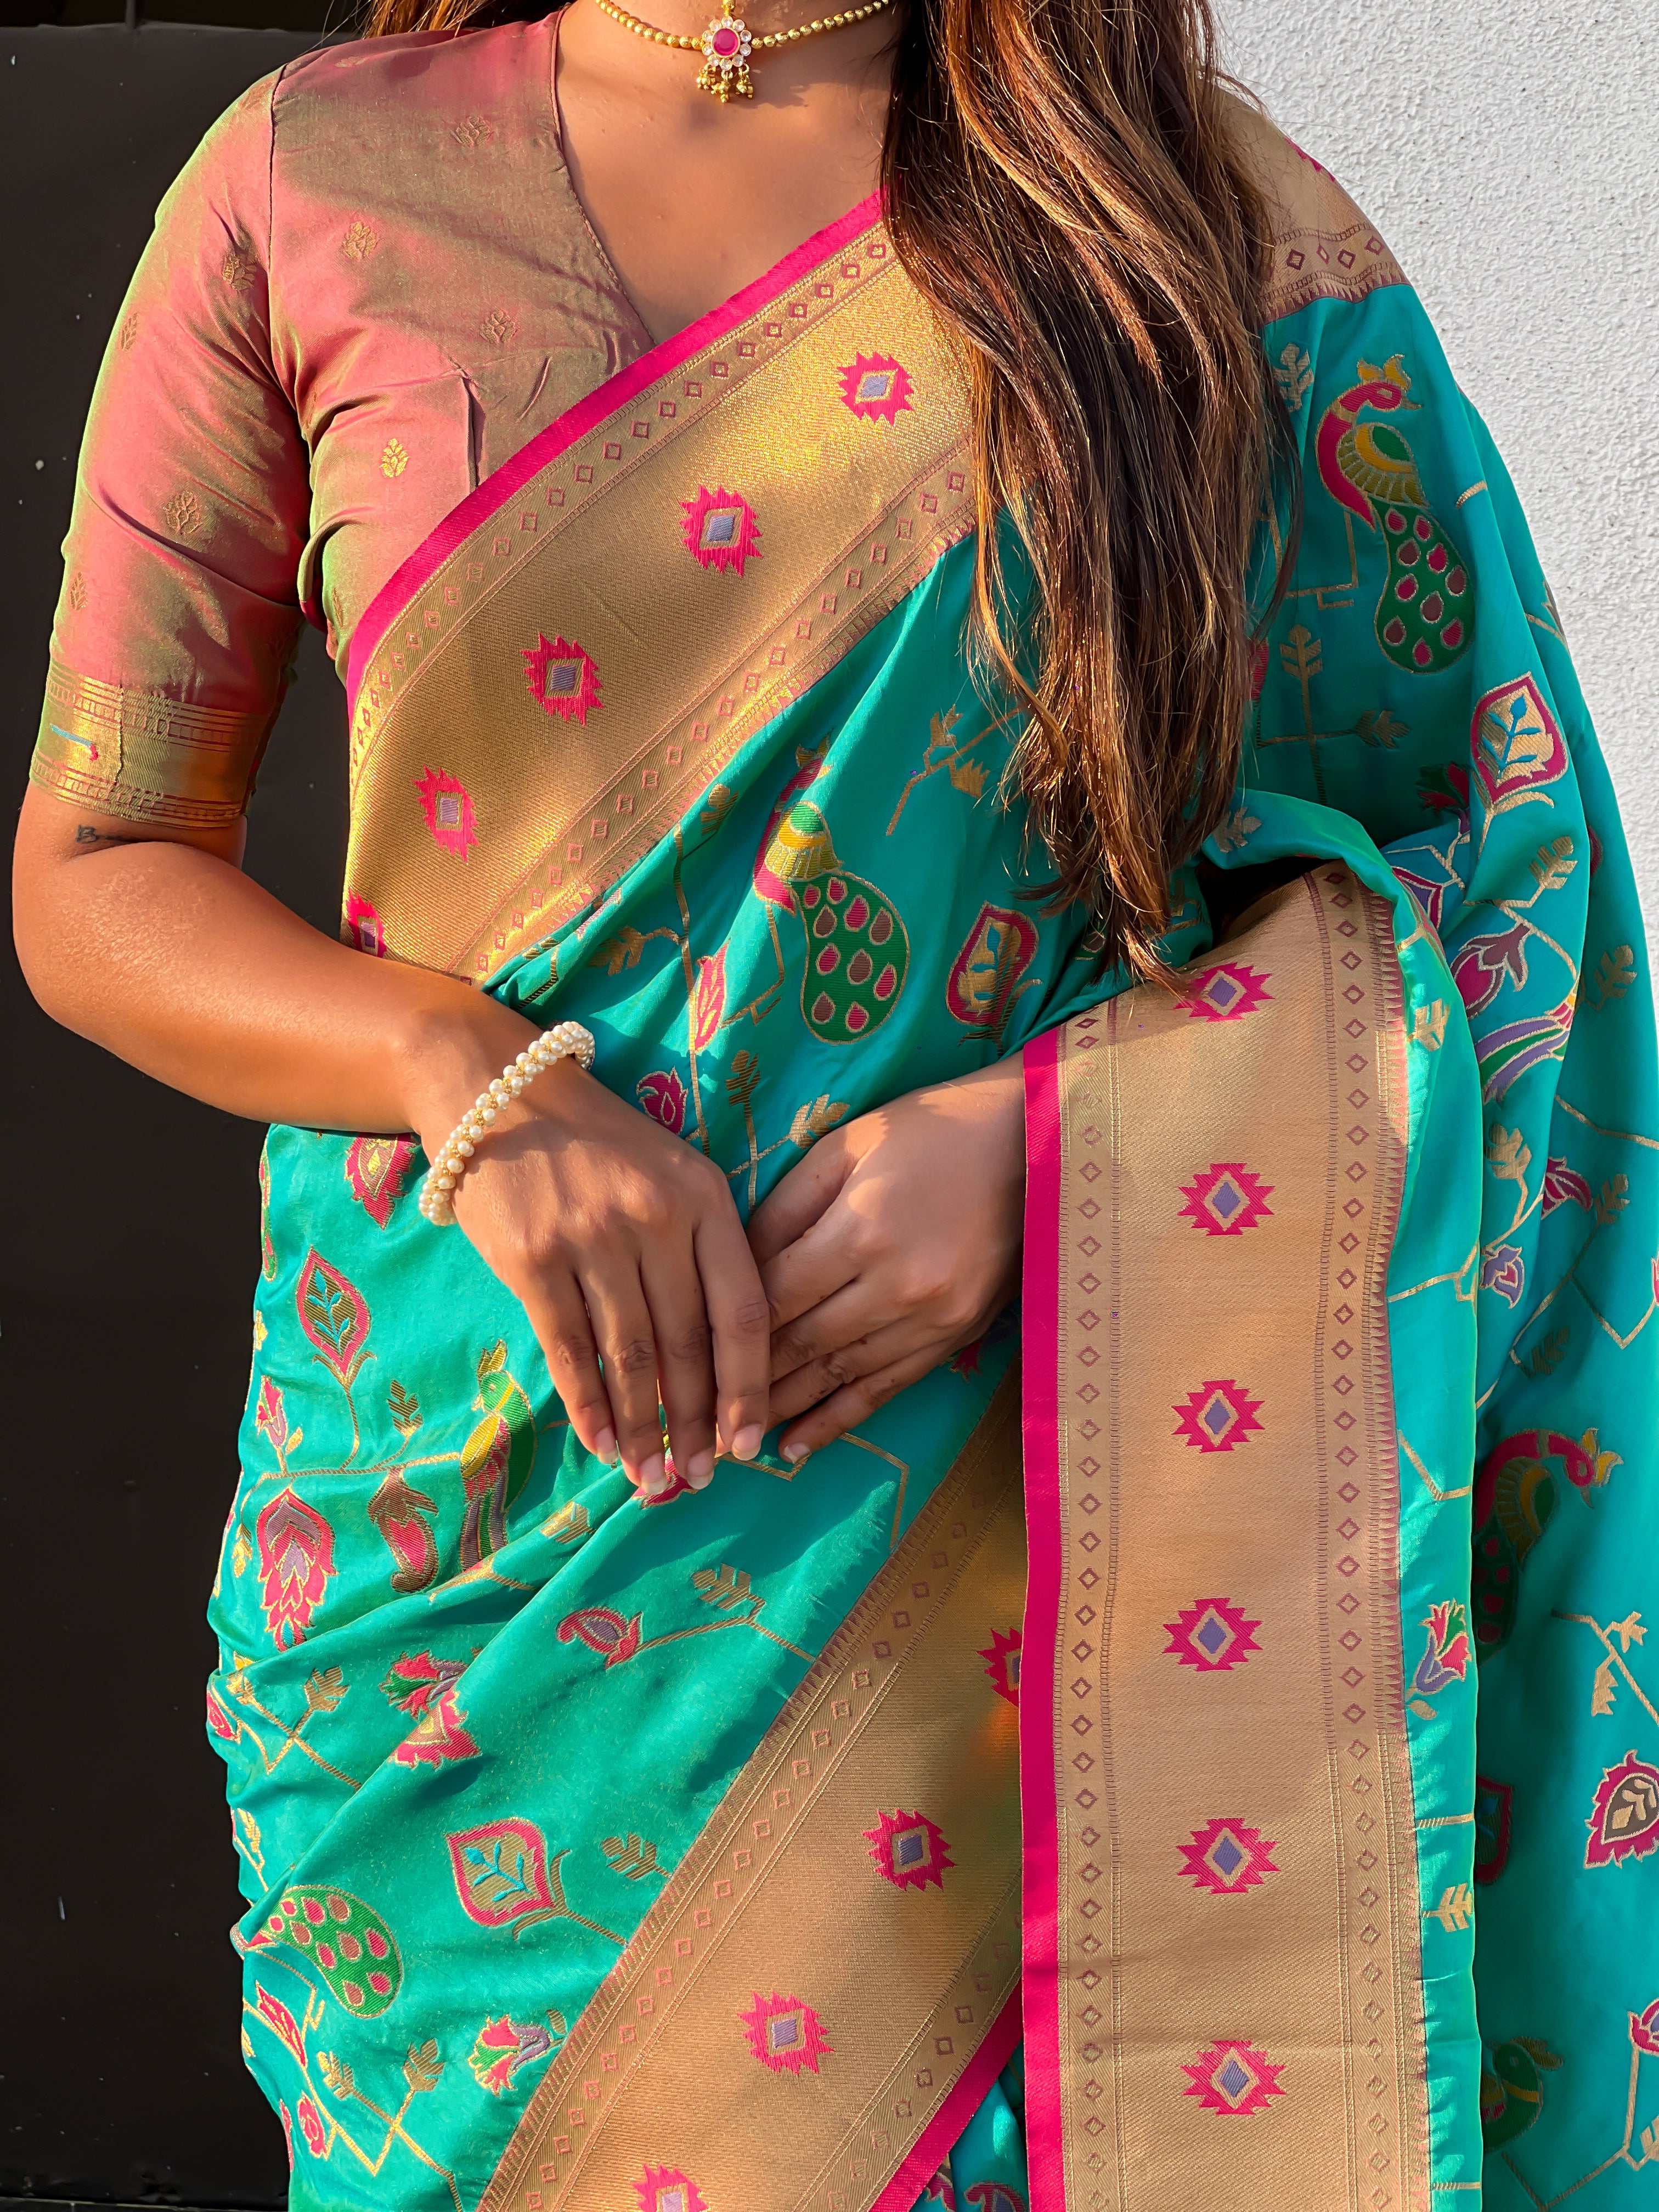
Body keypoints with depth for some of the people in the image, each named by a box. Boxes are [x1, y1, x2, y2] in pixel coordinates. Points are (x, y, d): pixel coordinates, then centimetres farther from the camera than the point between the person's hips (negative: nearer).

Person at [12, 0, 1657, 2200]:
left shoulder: (1212, 224, 0)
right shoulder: (313, 183, 1)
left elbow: (1483, 855, 1)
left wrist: (1048, 1132, -15)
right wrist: (479, 1085, -16)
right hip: (473, 1505, 1)